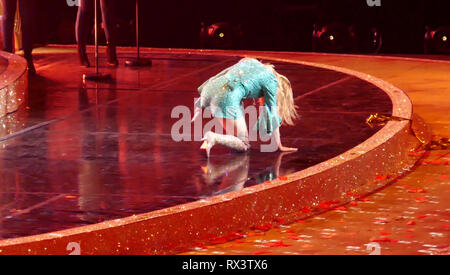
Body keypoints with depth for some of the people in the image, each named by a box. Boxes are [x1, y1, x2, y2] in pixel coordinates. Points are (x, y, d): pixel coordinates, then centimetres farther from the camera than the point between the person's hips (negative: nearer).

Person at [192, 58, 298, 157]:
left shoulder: (250, 62, 30)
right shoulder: (271, 80, 12)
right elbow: (272, 112, 12)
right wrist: (279, 146, 17)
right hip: (226, 98, -8)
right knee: (243, 146, 3)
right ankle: (213, 138, -24)